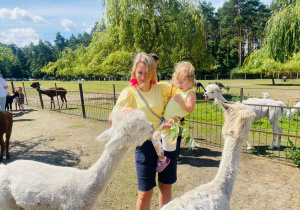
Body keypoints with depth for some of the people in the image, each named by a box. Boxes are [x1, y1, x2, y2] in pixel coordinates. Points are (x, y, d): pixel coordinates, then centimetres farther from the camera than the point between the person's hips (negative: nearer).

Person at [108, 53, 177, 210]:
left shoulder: (162, 88, -2)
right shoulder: (129, 92, -9)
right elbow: (111, 118, -18)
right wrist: (122, 111, -42)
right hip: (145, 144, -3)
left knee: (166, 186, 17)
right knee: (145, 192, 4)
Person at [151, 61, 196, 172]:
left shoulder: (190, 93, -10)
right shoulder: (179, 90, 15)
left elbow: (190, 109, -23)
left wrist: (180, 100, -24)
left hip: (173, 123, -8)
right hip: (165, 121, 9)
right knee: (154, 136, 5)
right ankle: (161, 157, 19)